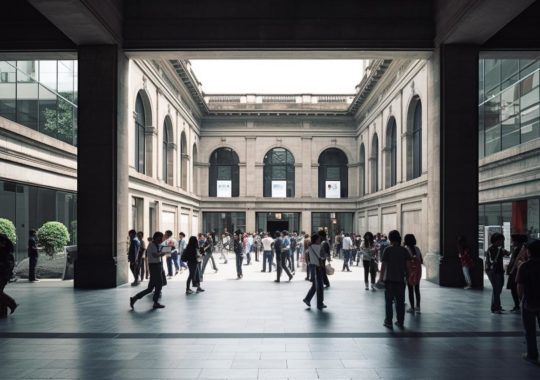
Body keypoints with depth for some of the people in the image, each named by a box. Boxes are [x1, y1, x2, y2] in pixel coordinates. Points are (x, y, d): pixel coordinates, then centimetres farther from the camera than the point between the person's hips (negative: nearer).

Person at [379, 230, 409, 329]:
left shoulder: (387, 249, -8)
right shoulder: (404, 250, 2)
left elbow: (384, 264, -8)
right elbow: (406, 265, 6)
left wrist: (381, 276, 1)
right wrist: (405, 274, 18)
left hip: (389, 279, -3)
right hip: (400, 279, 3)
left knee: (389, 301, 6)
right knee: (400, 301, 10)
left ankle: (389, 322, 6)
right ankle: (400, 322, 14)